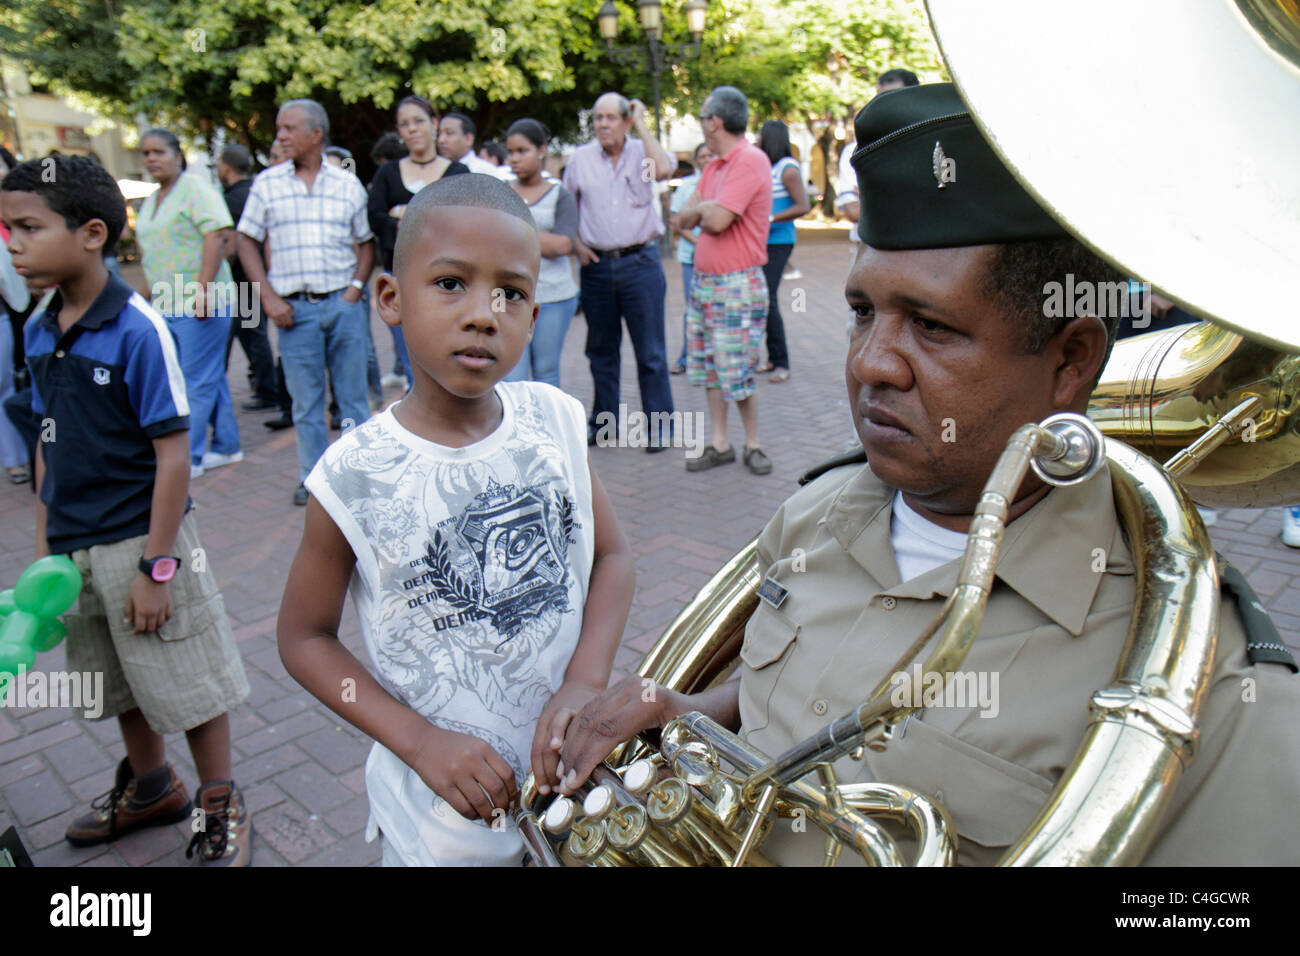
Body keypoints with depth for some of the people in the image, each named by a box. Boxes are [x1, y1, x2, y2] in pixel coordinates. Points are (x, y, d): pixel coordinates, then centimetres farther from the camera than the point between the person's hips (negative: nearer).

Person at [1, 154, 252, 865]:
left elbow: (173, 455, -18)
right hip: (76, 547, 7)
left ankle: (221, 808, 27)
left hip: (140, 539, -7)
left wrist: (156, 566, -18)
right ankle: (150, 787, 45)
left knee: (190, 684, 7)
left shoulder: (137, 330, -18)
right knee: (120, 685, 23)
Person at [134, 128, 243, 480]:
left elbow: (216, 235, -17)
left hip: (199, 303, -8)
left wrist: (204, 290, -23)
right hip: (167, 306, 8)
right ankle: (226, 447, 20)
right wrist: (153, 294, 18)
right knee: (210, 378, 13)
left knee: (197, 382, -5)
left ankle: (188, 458, -1)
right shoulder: (151, 200, 19)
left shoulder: (194, 187, -7)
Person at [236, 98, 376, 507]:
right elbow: (247, 241, 8)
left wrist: (357, 285, -4)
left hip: (345, 304, 0)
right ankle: (313, 476, 18)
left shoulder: (347, 184, 6)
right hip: (296, 308, 0)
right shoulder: (267, 183, 6)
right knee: (305, 400, 6)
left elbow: (366, 241, 11)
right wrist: (268, 297, -3)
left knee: (354, 394, 6)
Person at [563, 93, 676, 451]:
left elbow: (663, 169, -22)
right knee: (601, 349, 11)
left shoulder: (642, 153, 1)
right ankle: (603, 421, 23)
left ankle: (658, 425, 8)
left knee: (650, 350, 0)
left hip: (640, 262, -3)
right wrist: (576, 243, 3)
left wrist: (642, 125, -12)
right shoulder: (580, 158, 7)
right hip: (595, 264, 3)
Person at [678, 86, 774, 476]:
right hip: (703, 279, 9)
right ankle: (719, 444, 18)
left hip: (737, 285, -9)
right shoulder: (713, 166, 15)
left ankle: (753, 444, 13)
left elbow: (718, 220, -23)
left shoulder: (750, 161, -14)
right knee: (709, 367, 9)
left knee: (737, 372, -3)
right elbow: (683, 219, 14)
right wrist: (705, 209, -6)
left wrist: (702, 210, -2)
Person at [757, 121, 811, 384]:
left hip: (778, 242, -8)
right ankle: (773, 358, 17)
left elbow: (803, 206, -18)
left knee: (768, 300, -13)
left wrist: (771, 219, -23)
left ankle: (782, 364, -6)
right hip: (761, 242, 8)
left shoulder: (788, 169, -9)